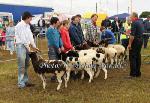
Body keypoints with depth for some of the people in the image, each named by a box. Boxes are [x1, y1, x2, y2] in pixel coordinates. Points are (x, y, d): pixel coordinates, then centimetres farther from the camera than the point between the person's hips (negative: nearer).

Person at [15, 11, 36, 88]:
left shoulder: (27, 25, 13)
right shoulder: (20, 25, -13)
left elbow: (30, 36, 14)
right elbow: (22, 38, -16)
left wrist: (34, 46, 9)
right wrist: (28, 47, -12)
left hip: (27, 46, 9)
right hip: (21, 46, -8)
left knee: (26, 65, 12)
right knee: (22, 66, -6)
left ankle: (25, 81, 21)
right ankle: (21, 84, 0)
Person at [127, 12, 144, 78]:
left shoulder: (134, 23, -15)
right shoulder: (141, 22, 13)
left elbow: (132, 35, -21)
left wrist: (130, 44, -19)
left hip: (135, 41, -9)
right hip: (140, 40, 9)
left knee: (132, 57, -4)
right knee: (138, 56, 12)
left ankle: (133, 74, -3)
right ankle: (138, 73, 17)